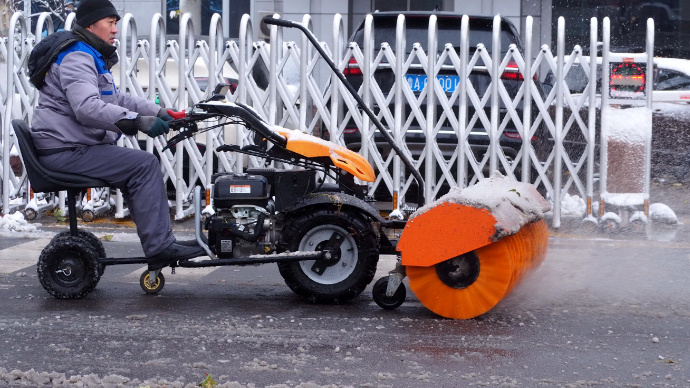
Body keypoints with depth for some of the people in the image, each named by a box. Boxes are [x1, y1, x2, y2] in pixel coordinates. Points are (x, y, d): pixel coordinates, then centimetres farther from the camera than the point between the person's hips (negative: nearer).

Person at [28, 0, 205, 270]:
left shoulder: (92, 57, 21)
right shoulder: (76, 57, -14)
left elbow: (116, 98, 25)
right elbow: (88, 108, -30)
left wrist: (158, 113, 13)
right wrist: (137, 121, -36)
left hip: (73, 146, 11)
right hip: (64, 150, -11)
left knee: (141, 165, 11)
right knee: (144, 165, -18)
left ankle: (160, 244, 7)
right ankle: (160, 248, -19)